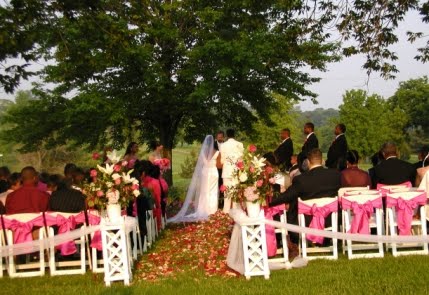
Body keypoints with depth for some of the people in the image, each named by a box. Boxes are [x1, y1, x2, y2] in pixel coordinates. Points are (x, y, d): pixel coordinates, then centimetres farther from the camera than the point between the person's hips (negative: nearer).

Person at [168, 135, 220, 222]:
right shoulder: (216, 152, -10)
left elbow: (200, 164, 6)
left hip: (204, 173, 3)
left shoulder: (203, 152, 1)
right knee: (212, 193, 3)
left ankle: (203, 211, 13)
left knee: (203, 193, 11)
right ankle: (211, 212, 2)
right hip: (213, 173, -3)